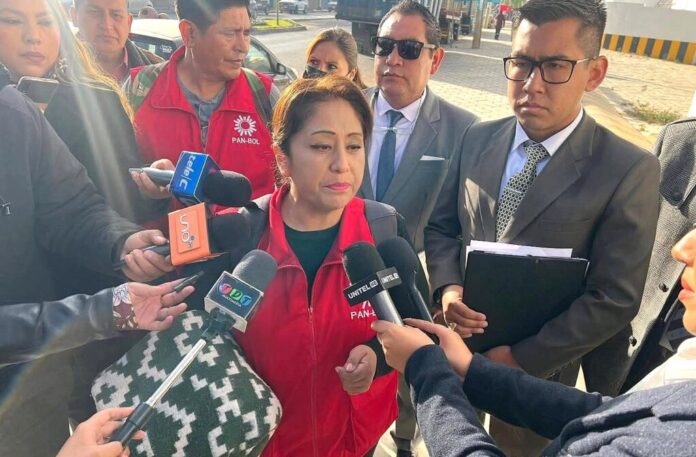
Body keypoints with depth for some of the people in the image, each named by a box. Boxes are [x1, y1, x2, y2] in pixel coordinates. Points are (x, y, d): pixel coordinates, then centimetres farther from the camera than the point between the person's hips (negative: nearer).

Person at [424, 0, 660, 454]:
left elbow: (614, 299, -16)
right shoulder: (478, 139, -4)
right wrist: (447, 287, -15)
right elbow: (440, 225, 3)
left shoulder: (630, 171, -17)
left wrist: (521, 357, -17)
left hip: (539, 369, -3)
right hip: (459, 344, 4)